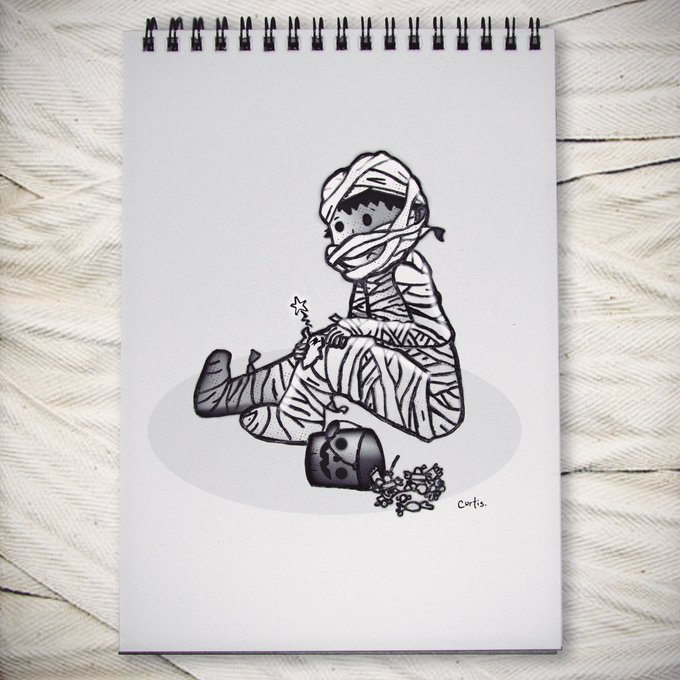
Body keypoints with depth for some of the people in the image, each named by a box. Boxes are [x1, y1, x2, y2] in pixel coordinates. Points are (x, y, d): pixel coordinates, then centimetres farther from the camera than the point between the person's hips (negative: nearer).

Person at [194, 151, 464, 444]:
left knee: (335, 351, -21)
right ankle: (227, 395, 9)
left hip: (434, 404, -9)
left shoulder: (406, 270, -17)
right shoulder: (370, 274, 9)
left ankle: (297, 419, 0)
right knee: (315, 351, 3)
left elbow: (435, 333, -23)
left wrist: (362, 326, -20)